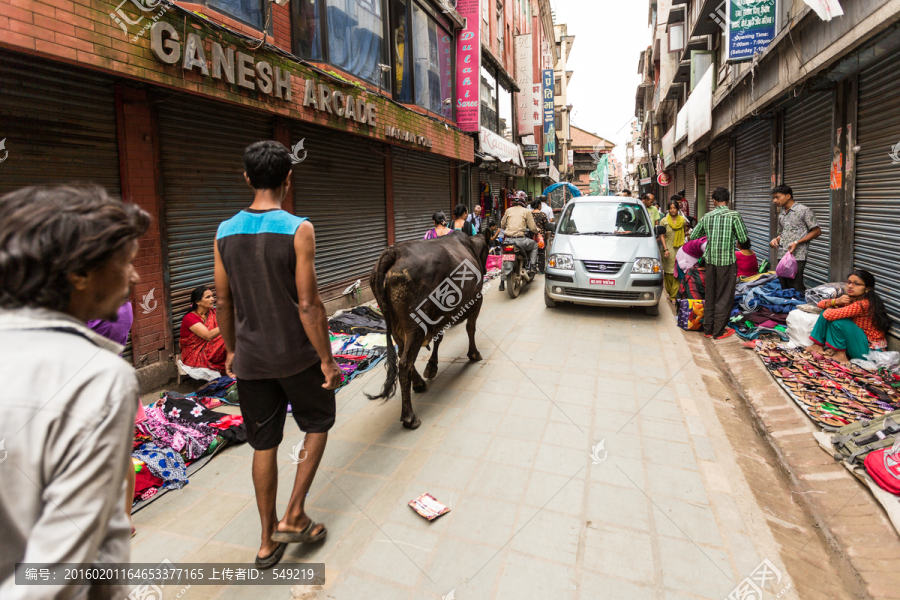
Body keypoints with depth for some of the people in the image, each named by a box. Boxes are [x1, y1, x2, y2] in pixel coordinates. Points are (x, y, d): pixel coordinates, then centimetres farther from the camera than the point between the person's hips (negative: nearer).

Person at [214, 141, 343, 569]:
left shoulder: (225, 233, 0)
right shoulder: (298, 230, -15)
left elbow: (223, 302, 5)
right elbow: (308, 304, -18)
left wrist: (231, 350, 19)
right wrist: (327, 359, -9)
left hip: (251, 358, 4)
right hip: (297, 356, -4)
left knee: (264, 444, 16)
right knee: (318, 423, 21)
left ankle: (268, 541, 30)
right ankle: (293, 517, 20)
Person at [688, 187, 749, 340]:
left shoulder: (706, 217, 4)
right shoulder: (734, 216, -9)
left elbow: (693, 236, 13)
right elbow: (743, 238, -7)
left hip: (710, 260, 4)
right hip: (727, 261, -4)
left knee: (710, 296, 13)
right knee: (724, 297, 4)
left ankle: (707, 329, 19)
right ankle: (719, 331, 9)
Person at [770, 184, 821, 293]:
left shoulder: (804, 210, -4)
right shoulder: (781, 214, 17)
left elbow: (817, 231, -5)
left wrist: (797, 242, -15)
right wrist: (776, 239, 5)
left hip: (797, 256, -7)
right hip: (782, 256, 7)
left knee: (796, 288, -8)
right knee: (784, 288, 9)